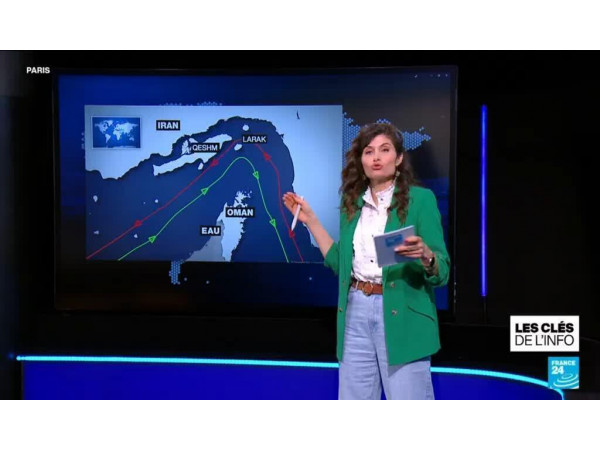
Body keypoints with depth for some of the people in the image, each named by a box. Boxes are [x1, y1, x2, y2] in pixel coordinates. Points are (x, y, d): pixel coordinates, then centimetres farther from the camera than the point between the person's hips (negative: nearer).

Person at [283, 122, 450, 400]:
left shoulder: (420, 199, -3)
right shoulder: (352, 203, 11)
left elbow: (441, 272, -7)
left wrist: (424, 255, -29)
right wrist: (310, 220, 15)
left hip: (402, 317, -5)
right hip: (356, 314, 5)